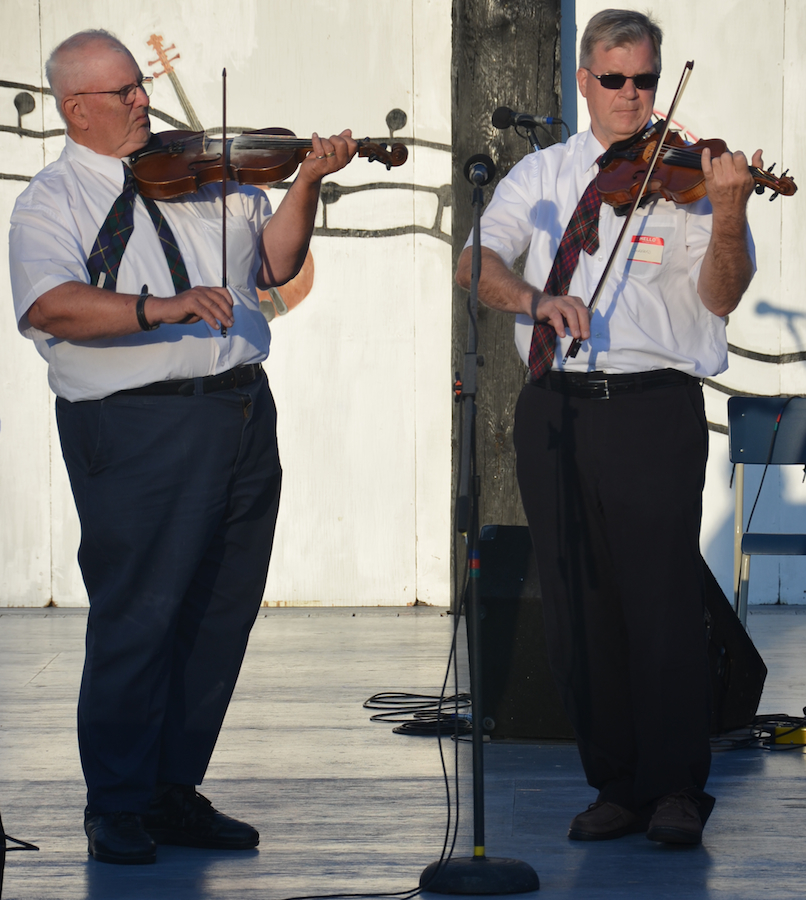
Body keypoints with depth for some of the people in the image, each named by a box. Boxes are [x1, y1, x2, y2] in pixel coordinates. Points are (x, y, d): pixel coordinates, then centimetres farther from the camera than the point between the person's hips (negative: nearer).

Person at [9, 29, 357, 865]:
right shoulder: (51, 200, -2)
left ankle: (175, 790, 20)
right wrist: (157, 309, -32)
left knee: (219, 615, 9)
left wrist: (306, 186, 0)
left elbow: (272, 262, 15)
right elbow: (50, 303, -20)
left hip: (241, 414, 6)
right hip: (137, 430, -6)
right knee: (138, 616, -4)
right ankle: (116, 808, 8)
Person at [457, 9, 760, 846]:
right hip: (555, 408, 3)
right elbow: (475, 260, 1)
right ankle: (616, 783, 13)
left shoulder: (682, 173, 4)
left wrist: (728, 214, -24)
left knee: (663, 597, -7)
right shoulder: (540, 174, 13)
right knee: (579, 604, 4)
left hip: (655, 407, -3)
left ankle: (677, 787, 0)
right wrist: (530, 297, -19)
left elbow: (719, 295, -6)